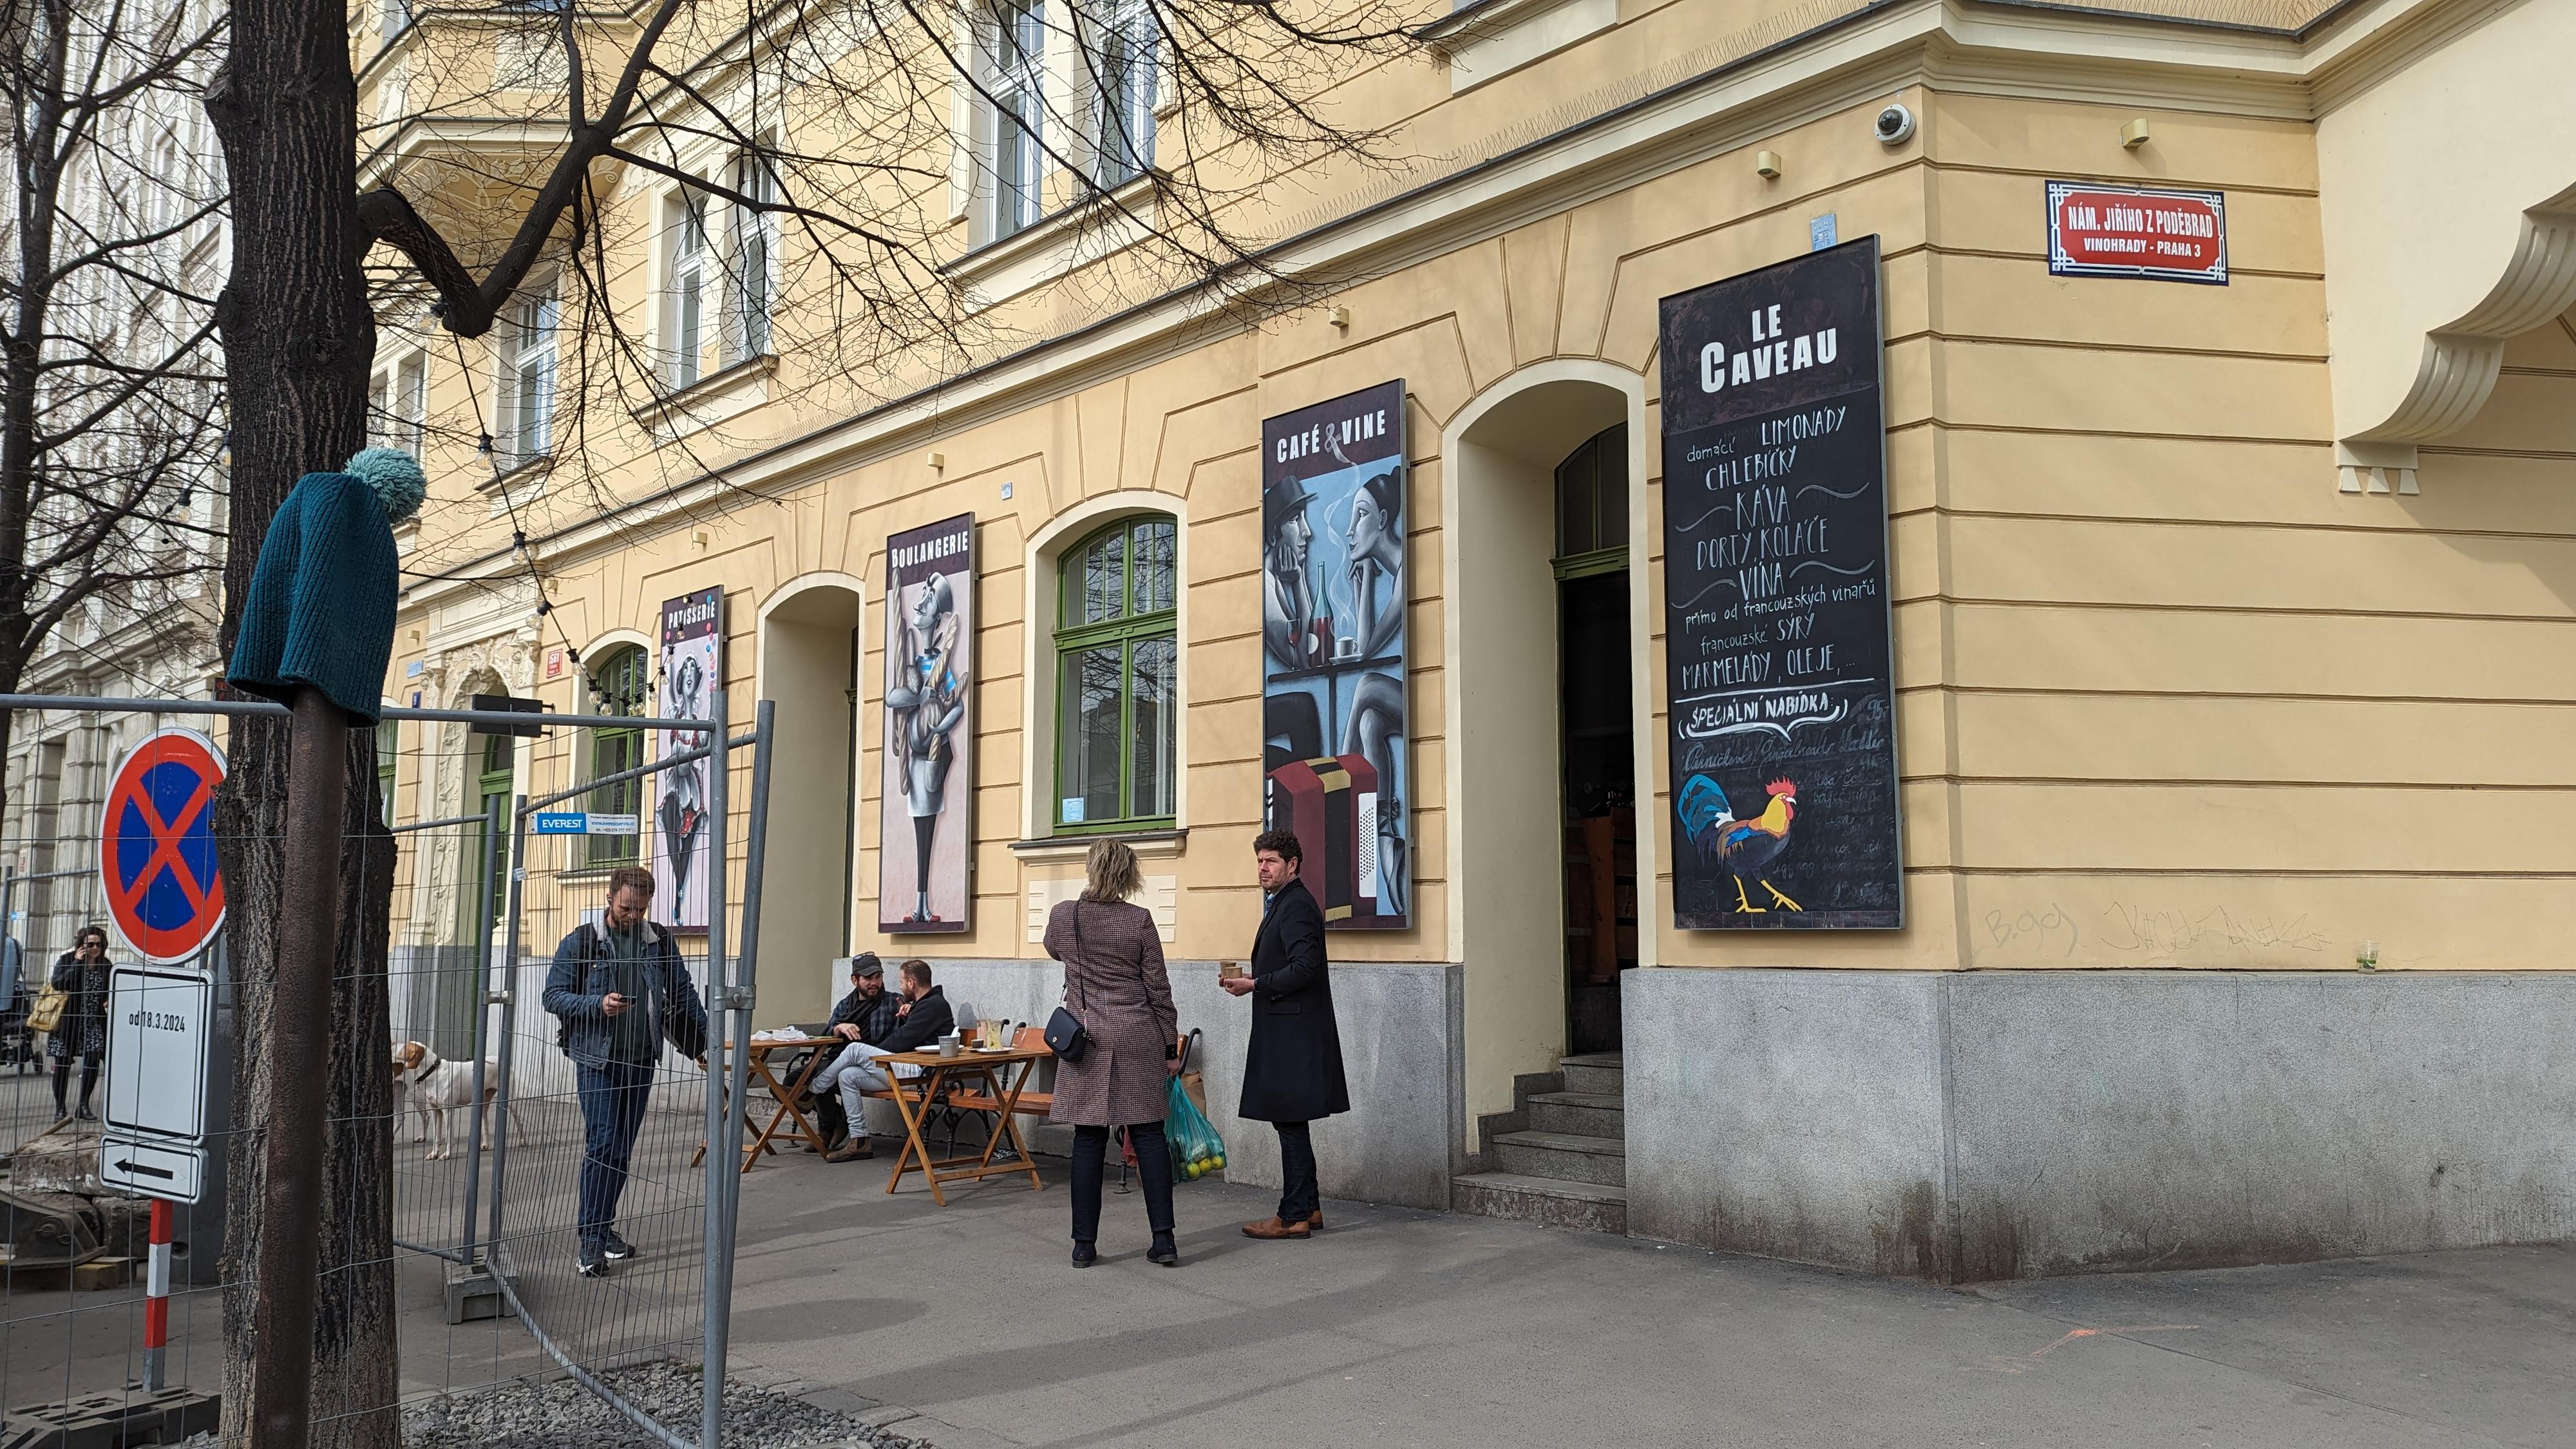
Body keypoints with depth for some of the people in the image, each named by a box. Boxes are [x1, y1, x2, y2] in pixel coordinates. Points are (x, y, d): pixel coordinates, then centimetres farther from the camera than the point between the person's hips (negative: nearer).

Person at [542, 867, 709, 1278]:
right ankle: (591, 1241, -7)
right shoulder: (581, 942, -1)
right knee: (601, 1145, -11)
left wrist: (703, 1041, 10)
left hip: (641, 1059, 4)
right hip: (596, 1059, -4)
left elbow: (684, 997, 14)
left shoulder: (661, 942, 8)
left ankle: (602, 1226, 21)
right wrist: (598, 1005, -17)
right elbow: (554, 996, -2)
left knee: (623, 1149, 9)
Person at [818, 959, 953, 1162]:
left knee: (856, 1050, -14)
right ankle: (859, 1141, -2)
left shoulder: (934, 1005, -10)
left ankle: (812, 1090, 4)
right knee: (847, 1076, 1)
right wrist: (903, 1016, 5)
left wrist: (871, 1055, 0)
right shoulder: (924, 1004, 25)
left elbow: (901, 1041, -14)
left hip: (917, 1072, -11)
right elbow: (899, 1037, 22)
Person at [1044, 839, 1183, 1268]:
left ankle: (1084, 1244, 8)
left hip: (1086, 1038, 1)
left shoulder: (1062, 915, -2)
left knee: (1089, 1139, 5)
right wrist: (1170, 1047, 7)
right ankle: (1163, 1239, 3)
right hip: (1138, 1036, -1)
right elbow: (1158, 988, 0)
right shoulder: (1139, 919, -4)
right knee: (1149, 1135, 5)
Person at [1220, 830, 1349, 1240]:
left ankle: (1294, 1217, -1)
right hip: (1284, 1033, 11)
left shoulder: (1297, 906, -14)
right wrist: (1252, 982, 11)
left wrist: (1256, 984, -18)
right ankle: (1309, 1208, 21)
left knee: (1290, 1124, -6)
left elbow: (1304, 968, -23)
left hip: (1293, 1034, -11)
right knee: (1290, 1124, 14)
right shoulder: (1283, 904, 18)